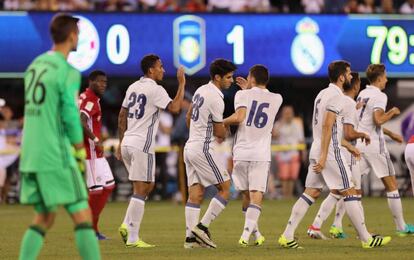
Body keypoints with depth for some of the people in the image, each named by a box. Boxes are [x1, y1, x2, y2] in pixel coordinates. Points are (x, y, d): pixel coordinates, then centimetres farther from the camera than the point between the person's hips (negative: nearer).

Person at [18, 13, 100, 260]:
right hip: (56, 157, -8)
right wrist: (81, 152, -2)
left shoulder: (35, 66, 13)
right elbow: (71, 117, -14)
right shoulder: (68, 72, -10)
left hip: (30, 156, 8)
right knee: (82, 215, -3)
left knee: (44, 218, 13)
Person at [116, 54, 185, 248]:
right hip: (142, 145, -8)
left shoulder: (133, 87, 14)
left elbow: (122, 116, 18)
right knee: (141, 190, -6)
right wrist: (182, 84, -12)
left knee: (148, 186, 18)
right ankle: (132, 239, -8)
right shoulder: (155, 90, -10)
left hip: (127, 143, 8)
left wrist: (121, 142, 24)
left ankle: (127, 225, 6)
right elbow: (174, 108, -20)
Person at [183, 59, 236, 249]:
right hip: (203, 149, -9)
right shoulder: (216, 99, -16)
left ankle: (190, 237, 1)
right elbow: (220, 133, -10)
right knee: (225, 188, -2)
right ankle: (202, 226, -7)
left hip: (190, 146, 9)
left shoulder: (201, 90, 11)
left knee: (195, 194, 5)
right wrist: (226, 125, 12)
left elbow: (189, 117, 25)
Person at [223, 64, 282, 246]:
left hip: (241, 154, 0)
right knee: (256, 196, -5)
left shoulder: (243, 95, 0)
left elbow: (239, 117, -17)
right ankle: (246, 235, -21)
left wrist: (223, 122, -1)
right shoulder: (277, 99, 9)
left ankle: (255, 233, 21)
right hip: (261, 155, 0)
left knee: (246, 195, 14)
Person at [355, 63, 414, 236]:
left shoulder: (362, 94, 16)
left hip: (358, 143, 7)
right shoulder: (379, 96, -10)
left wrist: (390, 134, 32)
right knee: (391, 185, 4)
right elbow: (378, 120, -24)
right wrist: (392, 112, -6)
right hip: (374, 144, -7)